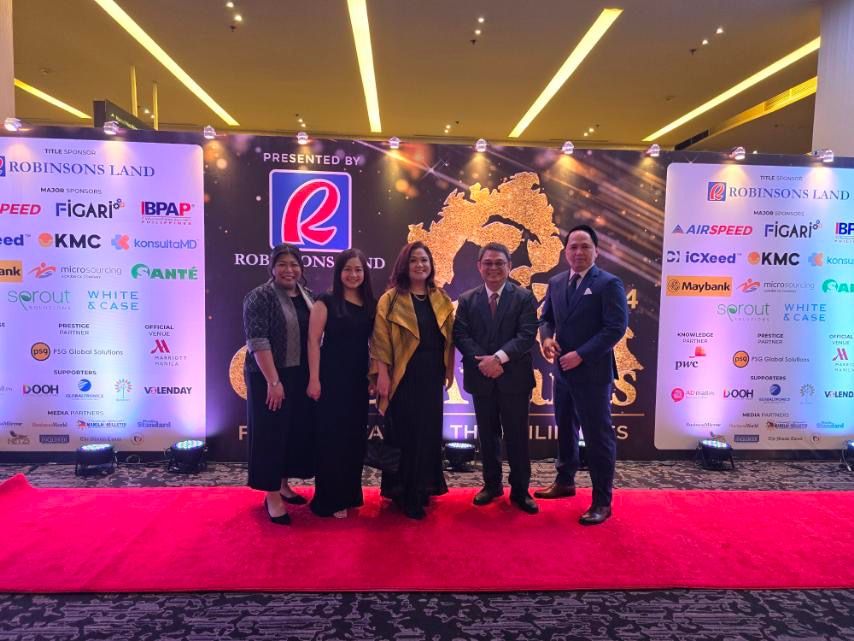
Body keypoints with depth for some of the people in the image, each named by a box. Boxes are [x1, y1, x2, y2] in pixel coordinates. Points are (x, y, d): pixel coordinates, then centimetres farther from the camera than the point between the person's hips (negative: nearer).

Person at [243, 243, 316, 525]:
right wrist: (273, 381, -22)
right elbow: (257, 341, -17)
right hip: (271, 377, -7)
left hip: (301, 377, 7)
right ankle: (272, 495, 13)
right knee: (271, 433, 1)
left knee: (297, 431, 14)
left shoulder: (307, 296, 10)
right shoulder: (260, 297, -10)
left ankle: (283, 484, 31)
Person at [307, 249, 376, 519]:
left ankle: (350, 494, 29)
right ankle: (330, 500, 17)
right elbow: (313, 341, -10)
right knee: (332, 438, 2)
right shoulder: (326, 302, -6)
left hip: (358, 379, 5)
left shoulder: (371, 304, 8)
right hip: (332, 378, -5)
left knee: (355, 438, 13)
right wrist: (314, 379, -16)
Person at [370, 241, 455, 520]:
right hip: (403, 375, -4)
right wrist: (382, 373, -14)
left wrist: (450, 368, 7)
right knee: (404, 433, 2)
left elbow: (449, 336, 12)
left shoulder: (441, 299, 9)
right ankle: (406, 494, 16)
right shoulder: (391, 299, -4)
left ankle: (422, 487, 28)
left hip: (431, 375, 5)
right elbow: (380, 339, -8)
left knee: (429, 432, 11)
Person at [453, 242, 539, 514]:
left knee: (517, 437, 6)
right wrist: (483, 361, -16)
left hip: (514, 377, -2)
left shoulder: (524, 297, 0)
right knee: (487, 436, 13)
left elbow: (527, 335, -11)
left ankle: (520, 490, 20)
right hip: (481, 378, 2)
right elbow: (460, 336, -2)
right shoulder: (467, 300, 6)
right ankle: (492, 484, 29)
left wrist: (499, 357, -21)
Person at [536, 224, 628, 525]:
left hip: (593, 373, -7)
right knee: (565, 429, 20)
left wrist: (580, 354, -21)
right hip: (563, 371, 7)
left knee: (598, 436, 2)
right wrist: (547, 337, -7)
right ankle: (565, 482, 38)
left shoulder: (609, 283, -11)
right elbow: (546, 317, 16)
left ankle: (602, 501, 15)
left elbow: (617, 327, -17)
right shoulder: (556, 283, 9)